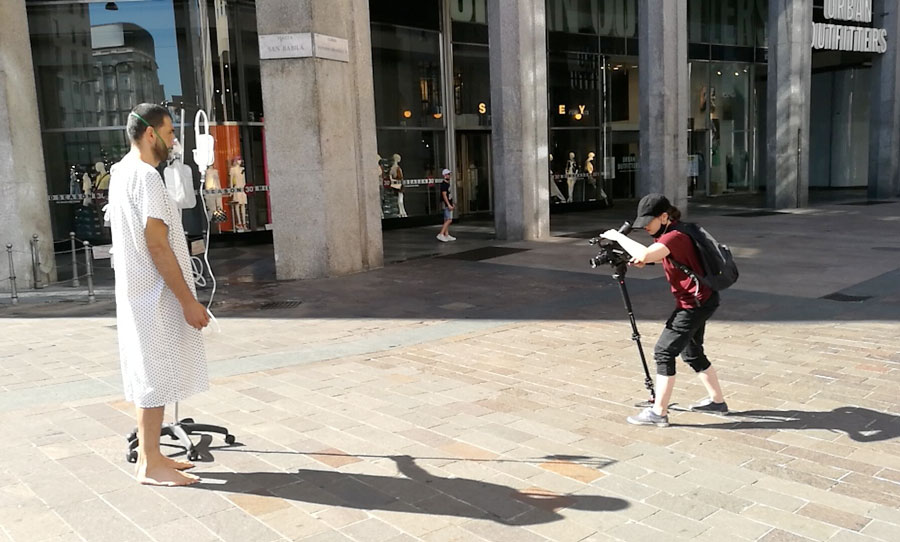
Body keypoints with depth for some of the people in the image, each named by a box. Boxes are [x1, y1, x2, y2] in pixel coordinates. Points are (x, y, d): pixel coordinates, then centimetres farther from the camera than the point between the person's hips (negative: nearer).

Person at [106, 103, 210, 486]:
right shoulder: (145, 176, -17)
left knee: (148, 375, 14)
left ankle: (149, 455, 24)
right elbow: (157, 245, -22)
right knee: (156, 376, -2)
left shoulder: (122, 172, 14)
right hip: (154, 295, -10)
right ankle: (150, 465, 7)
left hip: (138, 293, 10)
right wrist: (189, 301, -20)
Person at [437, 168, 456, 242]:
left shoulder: (447, 183, 16)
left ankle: (447, 235, 14)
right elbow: (444, 195, -21)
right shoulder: (444, 184, -15)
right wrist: (449, 205, -25)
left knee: (446, 220, 10)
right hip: (446, 204, -10)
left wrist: (451, 204, 24)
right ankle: (441, 234, -17)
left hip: (448, 204, 10)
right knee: (449, 220, -14)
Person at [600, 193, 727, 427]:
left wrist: (618, 236, -27)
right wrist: (643, 260, 0)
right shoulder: (668, 235, 7)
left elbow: (644, 254, -39)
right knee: (691, 353, 20)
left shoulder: (674, 236, -24)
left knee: (664, 352, -7)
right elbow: (654, 256, 22)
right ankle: (717, 400, 32)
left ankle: (658, 413, -2)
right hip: (700, 301, 11)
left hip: (695, 303, -11)